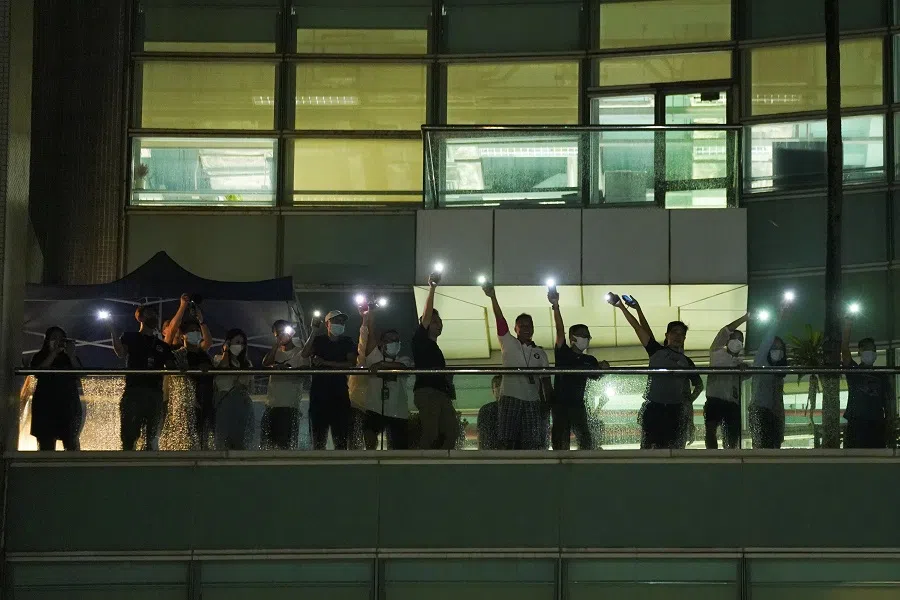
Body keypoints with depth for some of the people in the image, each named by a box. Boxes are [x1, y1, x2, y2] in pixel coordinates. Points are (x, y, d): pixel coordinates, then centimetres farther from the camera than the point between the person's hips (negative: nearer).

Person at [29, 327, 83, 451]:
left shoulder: (71, 358, 15)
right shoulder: (40, 357, 12)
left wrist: (72, 355, -10)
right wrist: (54, 353, -10)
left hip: (69, 405, 1)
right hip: (45, 406, -1)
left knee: (71, 443, -7)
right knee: (46, 444, -4)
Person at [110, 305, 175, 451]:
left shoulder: (162, 346, 22)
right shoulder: (130, 337, 12)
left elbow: (172, 369, 17)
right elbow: (121, 353, -8)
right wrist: (113, 331, -15)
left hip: (155, 395, 4)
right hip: (134, 392, -4)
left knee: (152, 439, 3)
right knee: (129, 437, -10)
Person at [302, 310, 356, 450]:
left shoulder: (347, 342, 11)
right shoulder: (318, 340, 9)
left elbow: (351, 363, -5)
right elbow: (305, 354, -9)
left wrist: (326, 363, -10)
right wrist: (314, 333, -11)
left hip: (340, 392, 1)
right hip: (319, 392, -1)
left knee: (341, 435, -1)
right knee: (319, 434, -2)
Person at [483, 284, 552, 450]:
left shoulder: (540, 353, 17)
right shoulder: (508, 343, 9)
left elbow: (546, 381, 15)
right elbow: (500, 320, -4)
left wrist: (549, 404, 6)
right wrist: (493, 297, -17)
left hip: (533, 401, 3)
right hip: (510, 398, -2)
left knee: (535, 443, -6)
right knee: (508, 442, -6)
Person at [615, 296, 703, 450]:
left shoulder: (687, 362, 13)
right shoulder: (656, 350, 6)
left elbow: (699, 385, 20)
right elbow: (638, 328, 1)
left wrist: (690, 400, 4)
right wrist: (622, 307, -5)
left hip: (676, 410, 2)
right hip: (654, 407, -2)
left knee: (675, 449, 1)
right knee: (647, 446, -4)